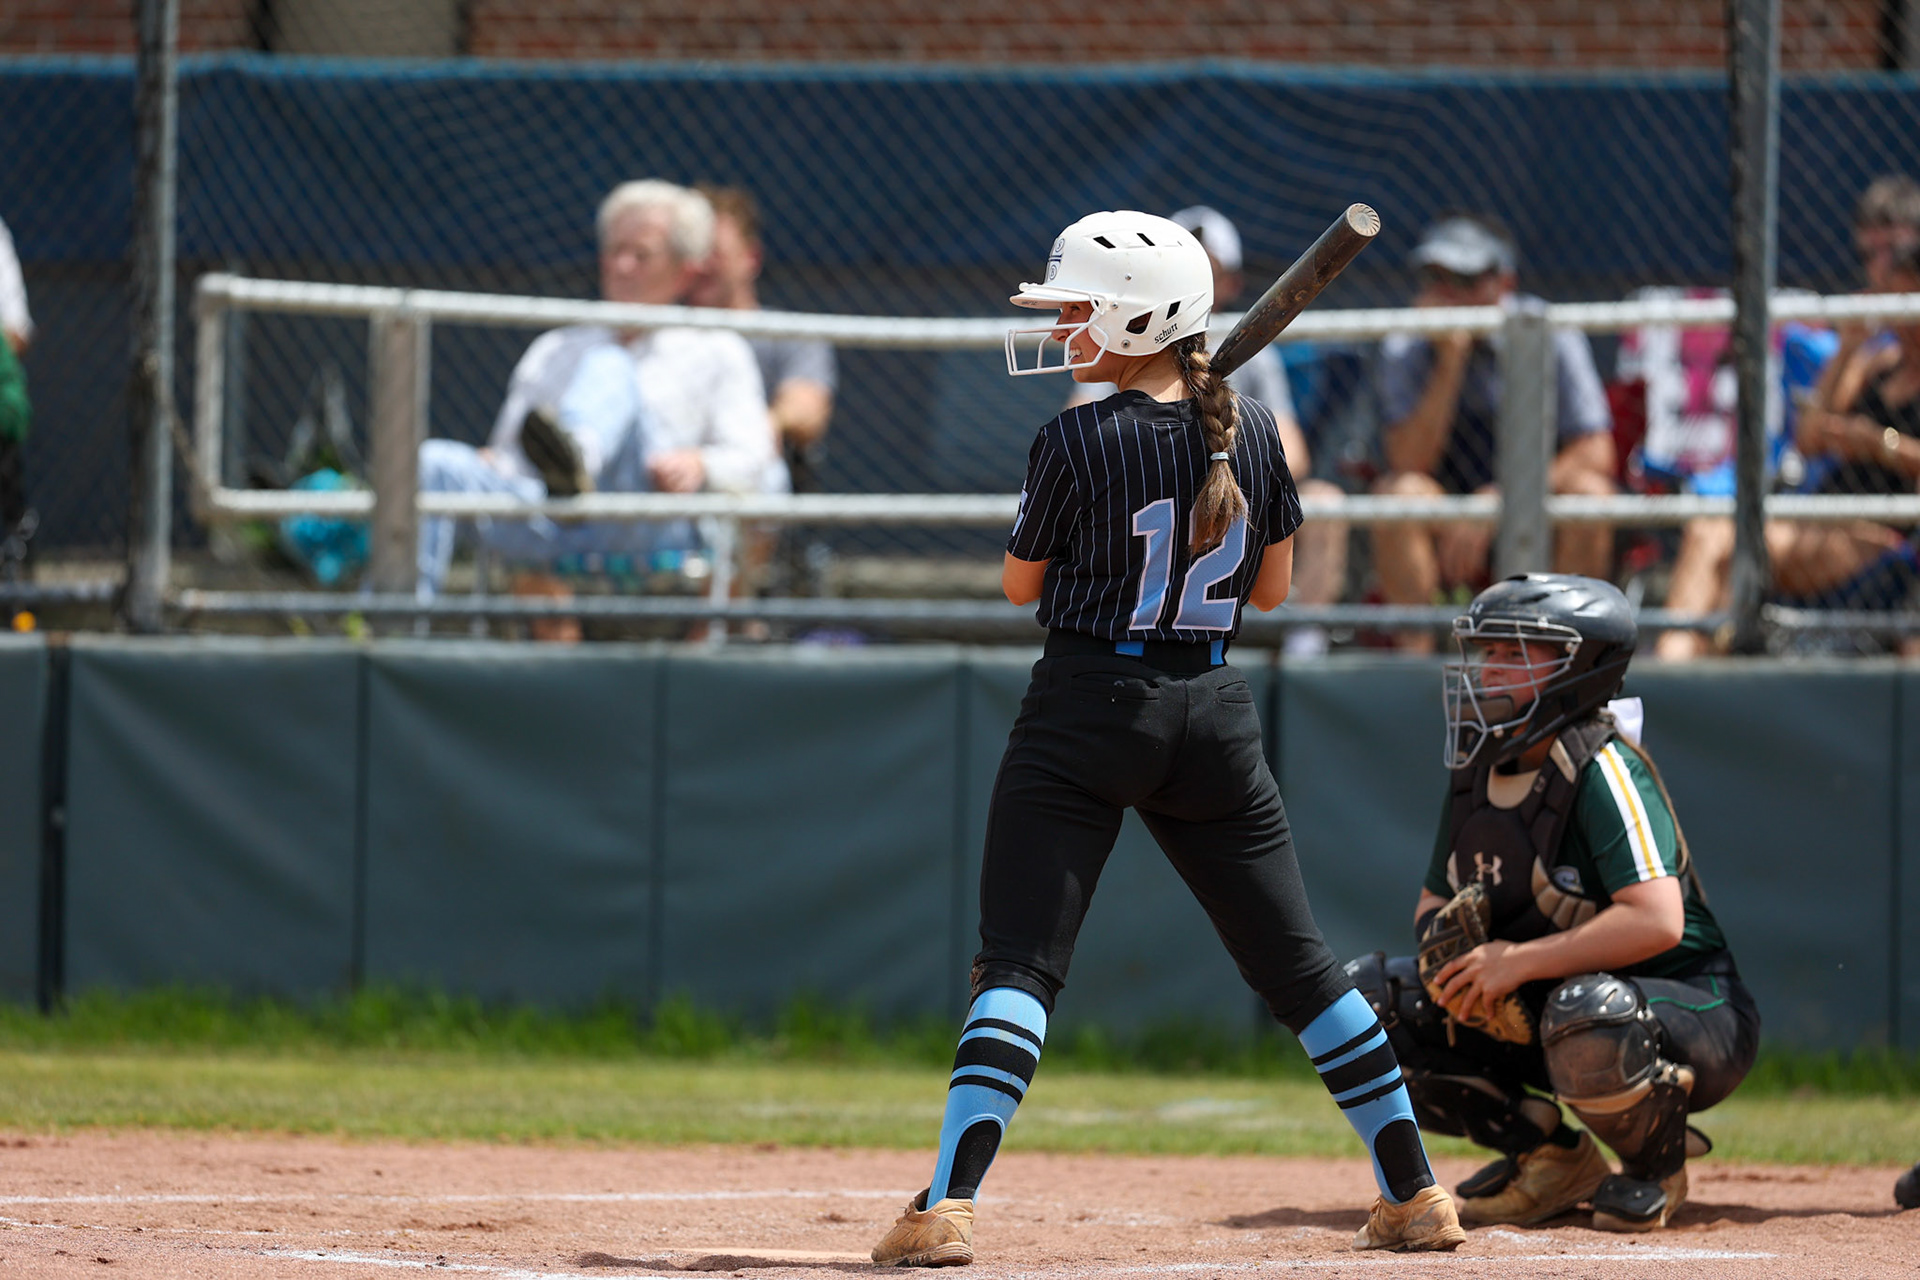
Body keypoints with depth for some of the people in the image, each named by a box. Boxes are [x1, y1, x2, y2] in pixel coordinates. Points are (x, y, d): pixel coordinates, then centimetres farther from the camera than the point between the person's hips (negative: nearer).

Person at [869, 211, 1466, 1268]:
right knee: (1298, 966, 13)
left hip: (1086, 713, -4)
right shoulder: (1252, 433, 1)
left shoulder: (1077, 442, -13)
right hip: (1214, 708, 4)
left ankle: (945, 1207, -17)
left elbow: (1021, 583, 0)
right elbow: (1271, 586, 10)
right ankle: (1416, 1193, 16)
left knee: (1018, 961, -5)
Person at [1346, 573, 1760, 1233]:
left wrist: (1518, 962, -30)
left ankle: (1656, 1166, -8)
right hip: (1534, 1010, 8)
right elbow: (1435, 903, 14)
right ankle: (1546, 1156, 5)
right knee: (1365, 996, -4)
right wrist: (1443, 937, -12)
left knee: (1585, 1014, -43)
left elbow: (1657, 921, -33)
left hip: (1690, 1008, -8)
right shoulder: (1479, 769, 4)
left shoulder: (1600, 769, -21)